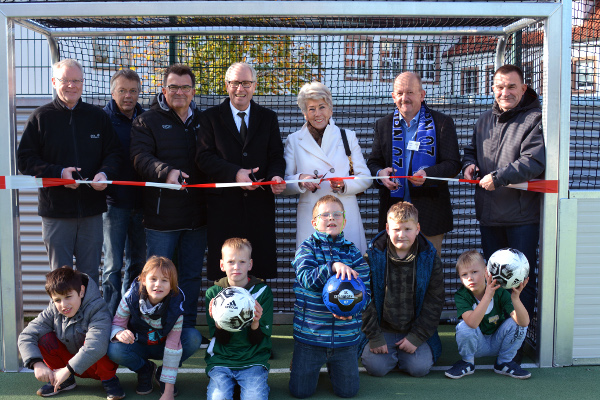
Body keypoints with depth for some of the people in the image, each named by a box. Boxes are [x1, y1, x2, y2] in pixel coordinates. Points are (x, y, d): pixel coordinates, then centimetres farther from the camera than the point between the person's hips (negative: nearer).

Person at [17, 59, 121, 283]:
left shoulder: (97, 116, 9)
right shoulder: (41, 117, 2)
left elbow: (113, 153, 8)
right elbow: (24, 159, -1)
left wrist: (105, 174, -15)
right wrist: (58, 173, -16)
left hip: (92, 210, 2)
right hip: (55, 210, -2)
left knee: (90, 276, 10)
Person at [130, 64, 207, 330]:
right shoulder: (147, 121, 2)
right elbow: (141, 157, -12)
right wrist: (167, 172, -30)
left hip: (196, 214, 4)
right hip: (162, 216, -4)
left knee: (192, 276, 12)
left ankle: (188, 330, 24)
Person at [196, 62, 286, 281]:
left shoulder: (268, 118, 12)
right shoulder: (210, 117, 7)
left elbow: (276, 155, 7)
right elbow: (204, 157, -3)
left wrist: (276, 175, -17)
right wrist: (235, 173, -18)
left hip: (260, 203, 2)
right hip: (224, 203, -1)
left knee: (262, 268, 5)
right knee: (223, 273, 4)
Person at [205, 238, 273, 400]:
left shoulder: (262, 291, 0)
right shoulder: (213, 293, 2)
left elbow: (258, 341, 0)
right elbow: (222, 340, -1)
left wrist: (255, 324, -23)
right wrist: (218, 323, -23)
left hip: (253, 360, 0)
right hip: (221, 359, 1)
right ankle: (231, 384, 1)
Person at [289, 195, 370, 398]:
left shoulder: (352, 252, 3)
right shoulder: (307, 248, -3)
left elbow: (365, 288, -1)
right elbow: (306, 279, -20)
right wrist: (334, 266, -33)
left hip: (345, 335, 2)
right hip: (309, 334, -2)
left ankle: (332, 364, 36)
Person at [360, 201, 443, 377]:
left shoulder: (430, 259, -5)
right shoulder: (373, 257, -9)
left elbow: (434, 302, -3)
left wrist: (416, 337, -9)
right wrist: (374, 337, -11)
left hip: (415, 330, 1)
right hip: (382, 329, -1)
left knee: (420, 367, -17)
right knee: (376, 366, -19)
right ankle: (392, 354, 16)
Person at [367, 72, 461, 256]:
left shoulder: (442, 123, 3)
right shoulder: (383, 125, 12)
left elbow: (453, 164, -1)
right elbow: (373, 162, 15)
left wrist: (428, 174, -21)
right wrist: (380, 173, -10)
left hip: (429, 212, -2)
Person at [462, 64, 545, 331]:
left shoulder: (534, 120, -10)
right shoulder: (484, 120, 12)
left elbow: (534, 162, -20)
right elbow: (471, 150, 25)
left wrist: (498, 177, -19)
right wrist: (469, 164, 3)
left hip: (522, 216, -6)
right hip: (489, 213, 6)